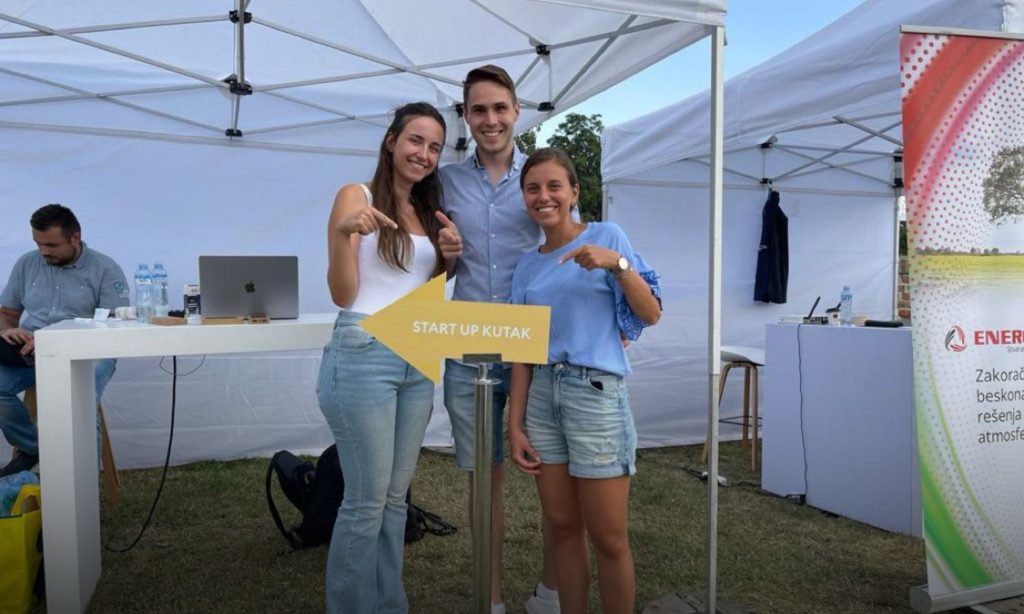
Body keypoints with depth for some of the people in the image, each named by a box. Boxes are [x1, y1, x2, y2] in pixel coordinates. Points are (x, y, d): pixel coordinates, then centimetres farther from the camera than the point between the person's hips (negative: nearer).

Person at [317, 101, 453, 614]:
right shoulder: (356, 196, -3)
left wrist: (449, 257, 3)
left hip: (418, 361, 6)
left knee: (396, 497, 14)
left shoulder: (428, 213, 15)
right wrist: (347, 232, -23)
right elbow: (342, 295, -9)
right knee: (366, 501, 0)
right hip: (364, 357, -6)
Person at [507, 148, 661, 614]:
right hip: (542, 396, 5)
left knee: (608, 538, 2)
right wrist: (515, 424, 6)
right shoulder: (526, 268, 11)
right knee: (563, 527, 13)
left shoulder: (606, 236, -1)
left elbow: (652, 315, -4)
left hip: (595, 393, -4)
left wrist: (618, 264, -19)